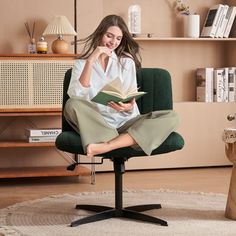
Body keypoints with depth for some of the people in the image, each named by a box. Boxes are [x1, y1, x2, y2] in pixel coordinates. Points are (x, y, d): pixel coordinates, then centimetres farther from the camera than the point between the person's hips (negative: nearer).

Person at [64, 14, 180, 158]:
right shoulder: (82, 63, 9)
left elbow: (132, 103, 4)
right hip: (95, 124, -2)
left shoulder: (127, 62, 12)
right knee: (72, 104, -32)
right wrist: (90, 61, -14)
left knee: (171, 117, -23)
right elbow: (75, 97, -10)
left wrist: (128, 107, -20)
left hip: (124, 122, 2)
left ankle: (106, 146, -33)